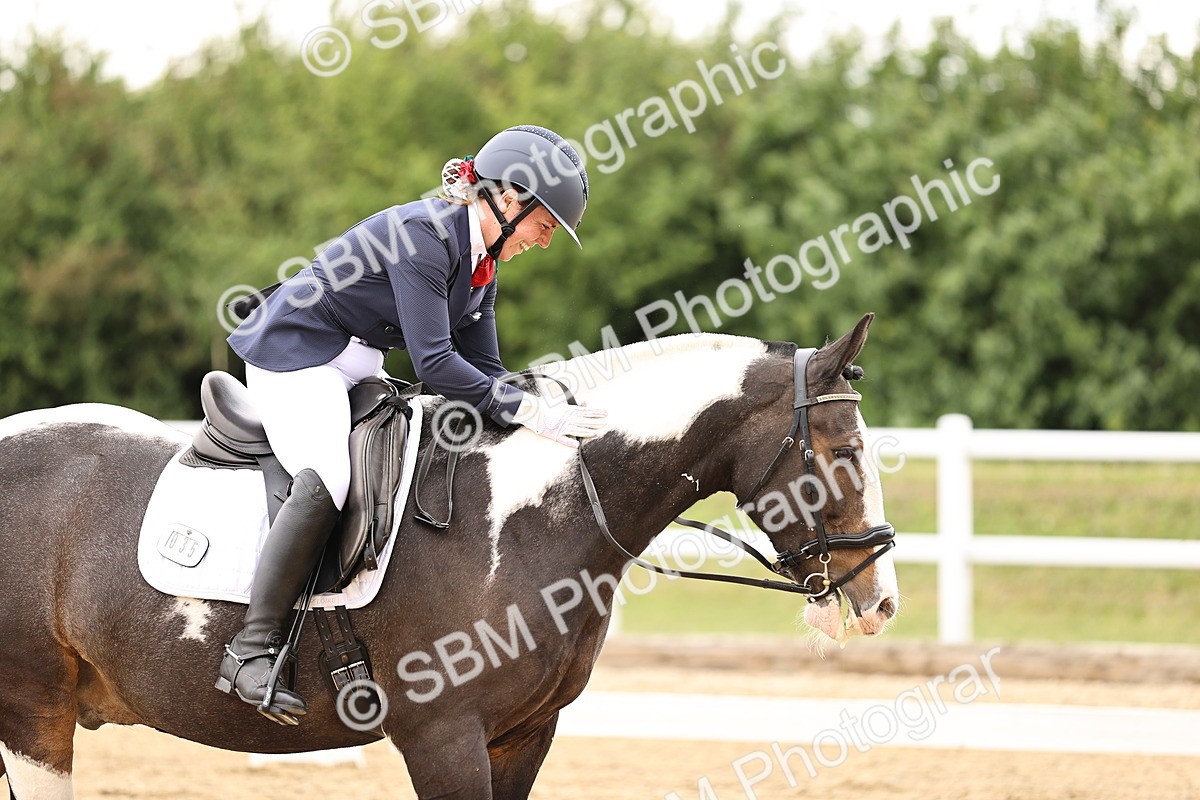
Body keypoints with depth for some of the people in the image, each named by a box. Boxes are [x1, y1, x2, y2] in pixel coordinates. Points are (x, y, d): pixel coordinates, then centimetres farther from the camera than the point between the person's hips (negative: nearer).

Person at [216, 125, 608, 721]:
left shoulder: (483, 266, 8)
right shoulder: (423, 234, -23)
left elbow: (483, 370, 9)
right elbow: (433, 363, -29)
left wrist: (545, 415, -6)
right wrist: (527, 410, -30)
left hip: (356, 365, 11)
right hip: (292, 354, -11)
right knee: (326, 481, -30)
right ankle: (250, 651, -31)